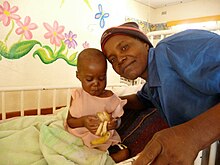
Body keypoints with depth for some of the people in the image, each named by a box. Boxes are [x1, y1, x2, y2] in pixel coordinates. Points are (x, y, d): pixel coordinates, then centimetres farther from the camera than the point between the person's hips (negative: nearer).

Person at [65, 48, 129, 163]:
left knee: (124, 153, -16)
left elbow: (117, 118, 7)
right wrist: (82, 121, -21)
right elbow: (69, 121, 0)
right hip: (79, 139, 0)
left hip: (105, 140, 1)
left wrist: (114, 124, -18)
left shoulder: (110, 97, -3)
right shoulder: (77, 95, -4)